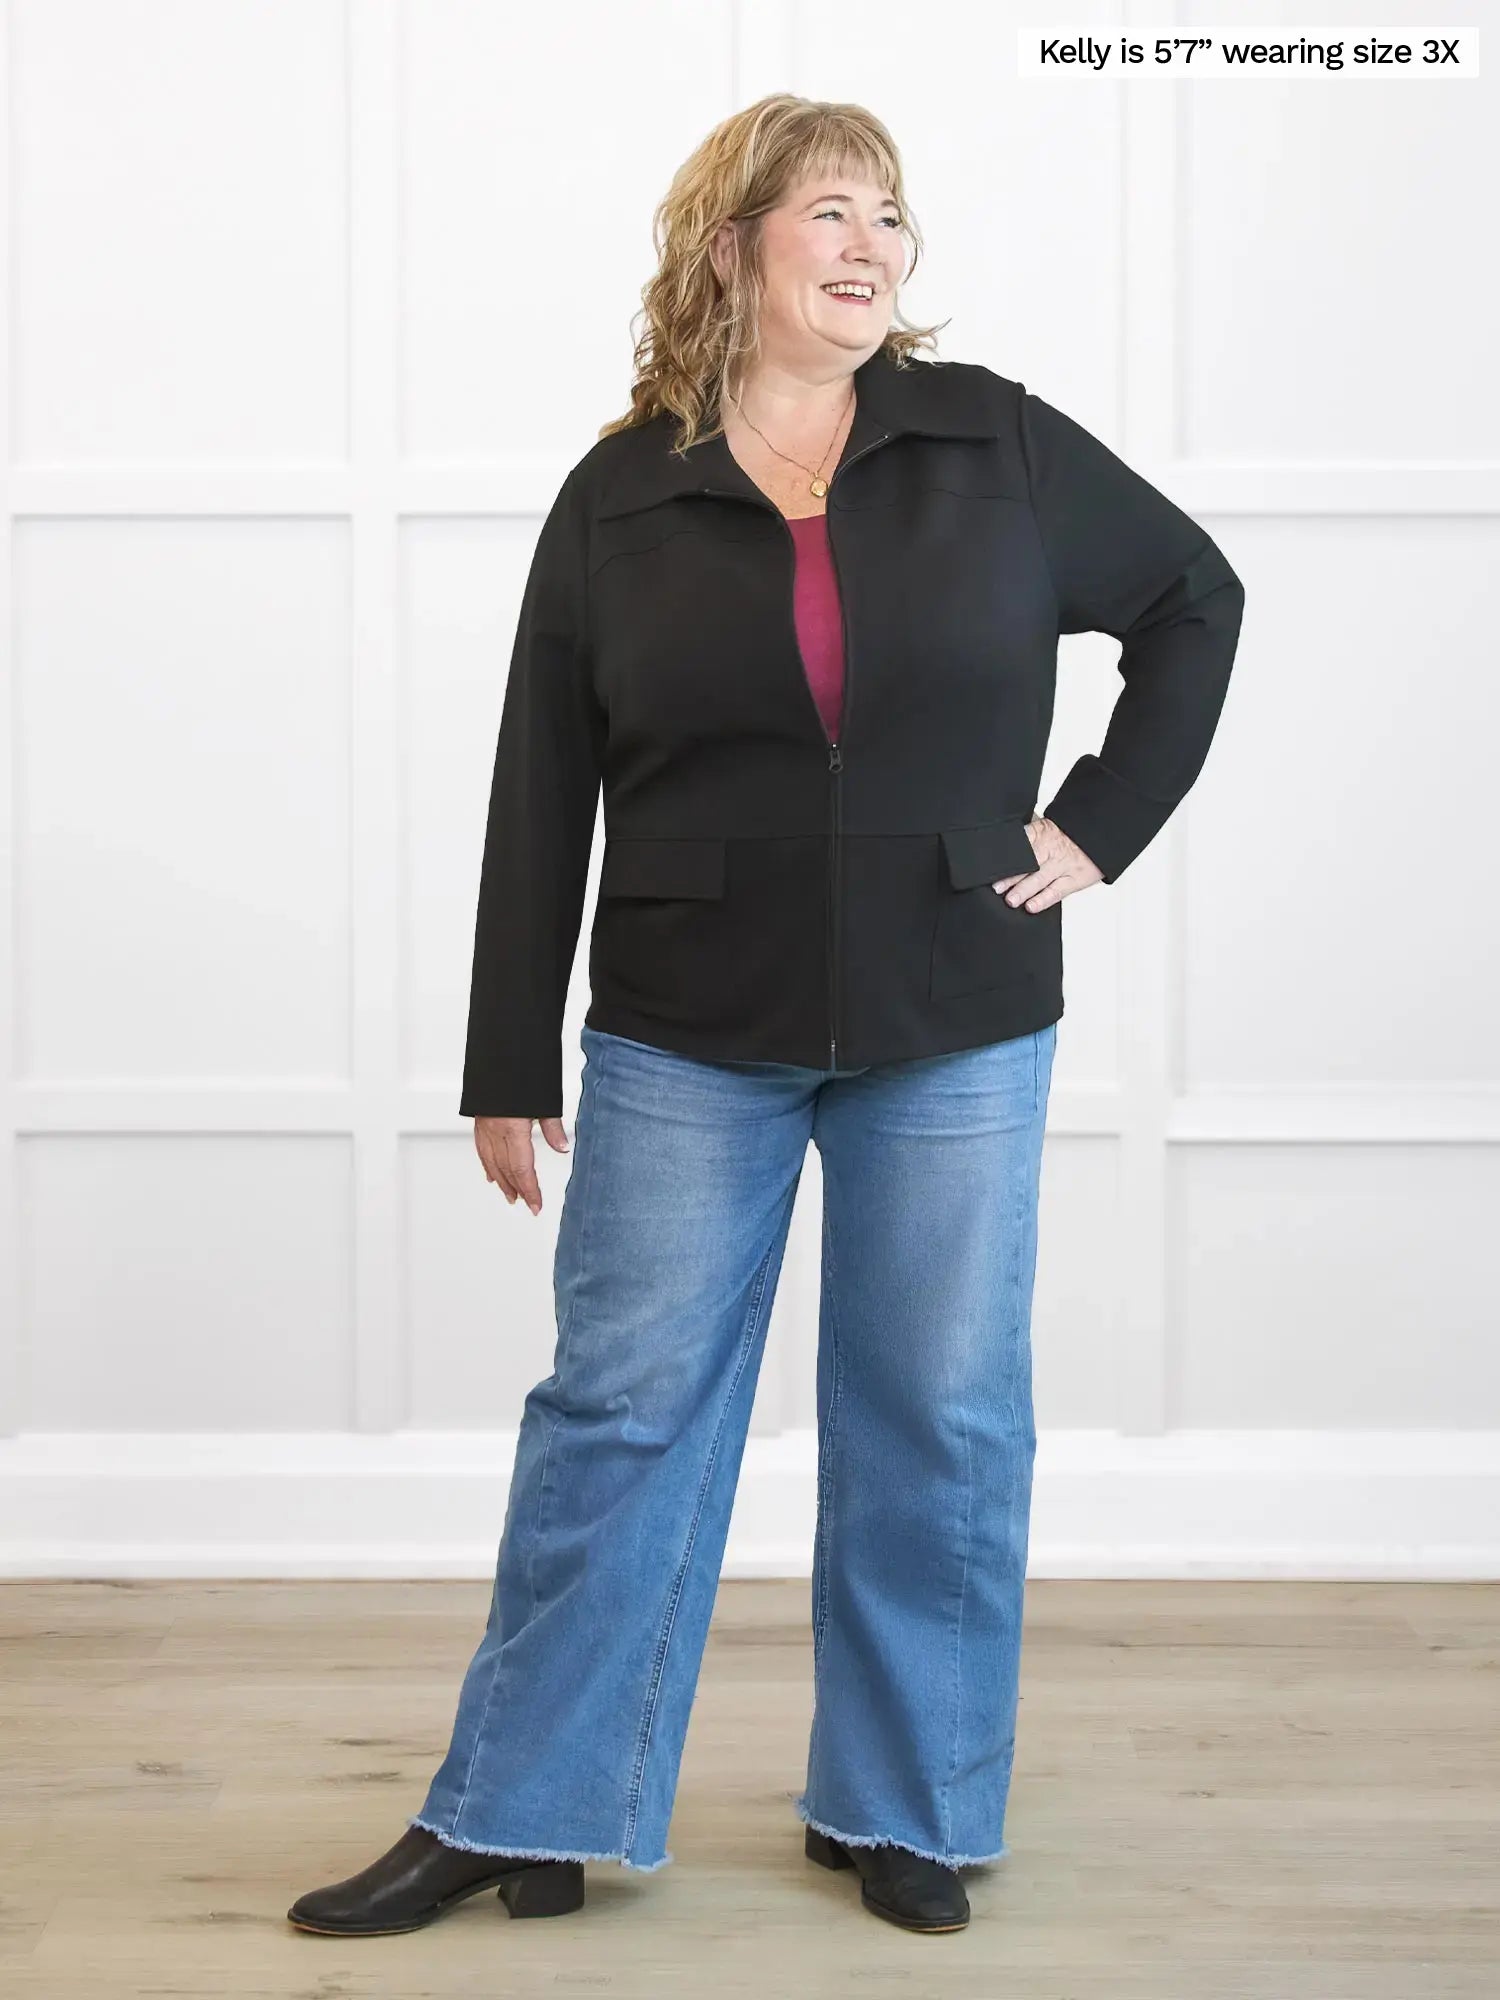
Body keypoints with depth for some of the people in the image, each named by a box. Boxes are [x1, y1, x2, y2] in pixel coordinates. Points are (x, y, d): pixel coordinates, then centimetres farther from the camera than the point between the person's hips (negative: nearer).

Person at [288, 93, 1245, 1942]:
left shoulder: (996, 444, 1)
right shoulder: (618, 501, 0)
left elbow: (1195, 597, 12)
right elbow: (540, 798, 2)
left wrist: (1102, 822, 3)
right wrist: (509, 1064, 0)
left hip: (954, 1033, 1)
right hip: (688, 1041, 0)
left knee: (939, 1422, 6)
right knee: (619, 1406, 3)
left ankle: (900, 1811, 23)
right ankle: (515, 1814, 15)